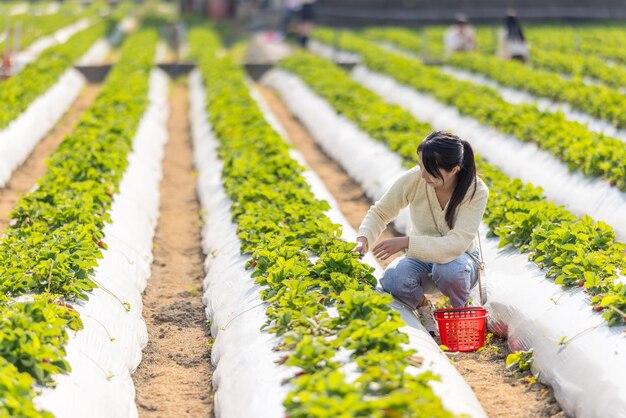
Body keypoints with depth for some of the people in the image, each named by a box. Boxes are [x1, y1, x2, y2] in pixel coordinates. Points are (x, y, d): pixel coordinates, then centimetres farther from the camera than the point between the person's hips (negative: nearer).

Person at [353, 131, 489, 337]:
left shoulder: (476, 192, -25)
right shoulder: (414, 179, -19)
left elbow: (456, 244, -34)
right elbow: (380, 212, -5)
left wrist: (406, 242, -41)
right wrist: (363, 240, -25)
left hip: (460, 259, -1)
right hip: (421, 257, 2)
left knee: (448, 269, -39)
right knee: (393, 279, -33)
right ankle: (422, 306, 2)